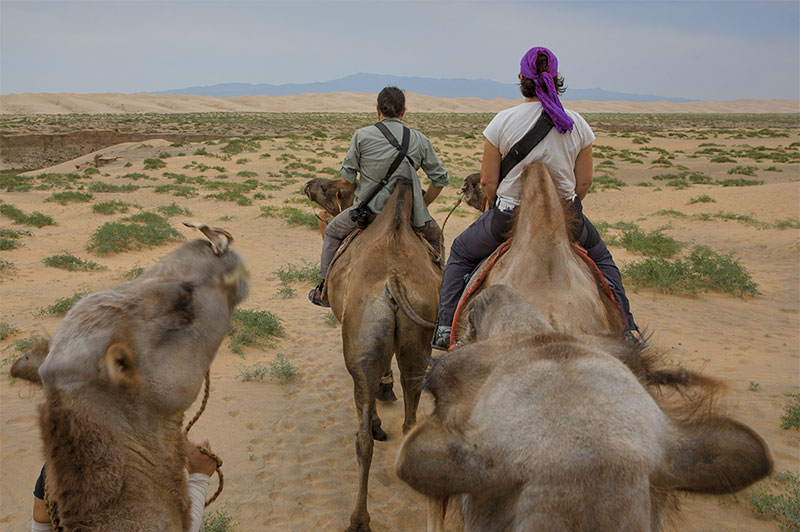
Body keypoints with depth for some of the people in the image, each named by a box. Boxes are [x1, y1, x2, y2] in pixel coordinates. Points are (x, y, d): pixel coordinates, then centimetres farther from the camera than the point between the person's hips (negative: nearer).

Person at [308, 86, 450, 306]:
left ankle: (324, 291, 27)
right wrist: (422, 205, 16)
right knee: (435, 234, 32)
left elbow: (347, 176, -2)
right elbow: (440, 179, 3)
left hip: (368, 208, -1)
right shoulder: (419, 140, 1)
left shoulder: (362, 136, -5)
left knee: (332, 232, 26)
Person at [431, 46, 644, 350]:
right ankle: (626, 328, 27)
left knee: (460, 253, 25)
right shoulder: (578, 125, -5)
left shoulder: (502, 121, -12)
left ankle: (446, 327, 15)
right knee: (600, 257, 33)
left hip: (509, 220, -2)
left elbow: (487, 181, -7)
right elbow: (584, 183, 1)